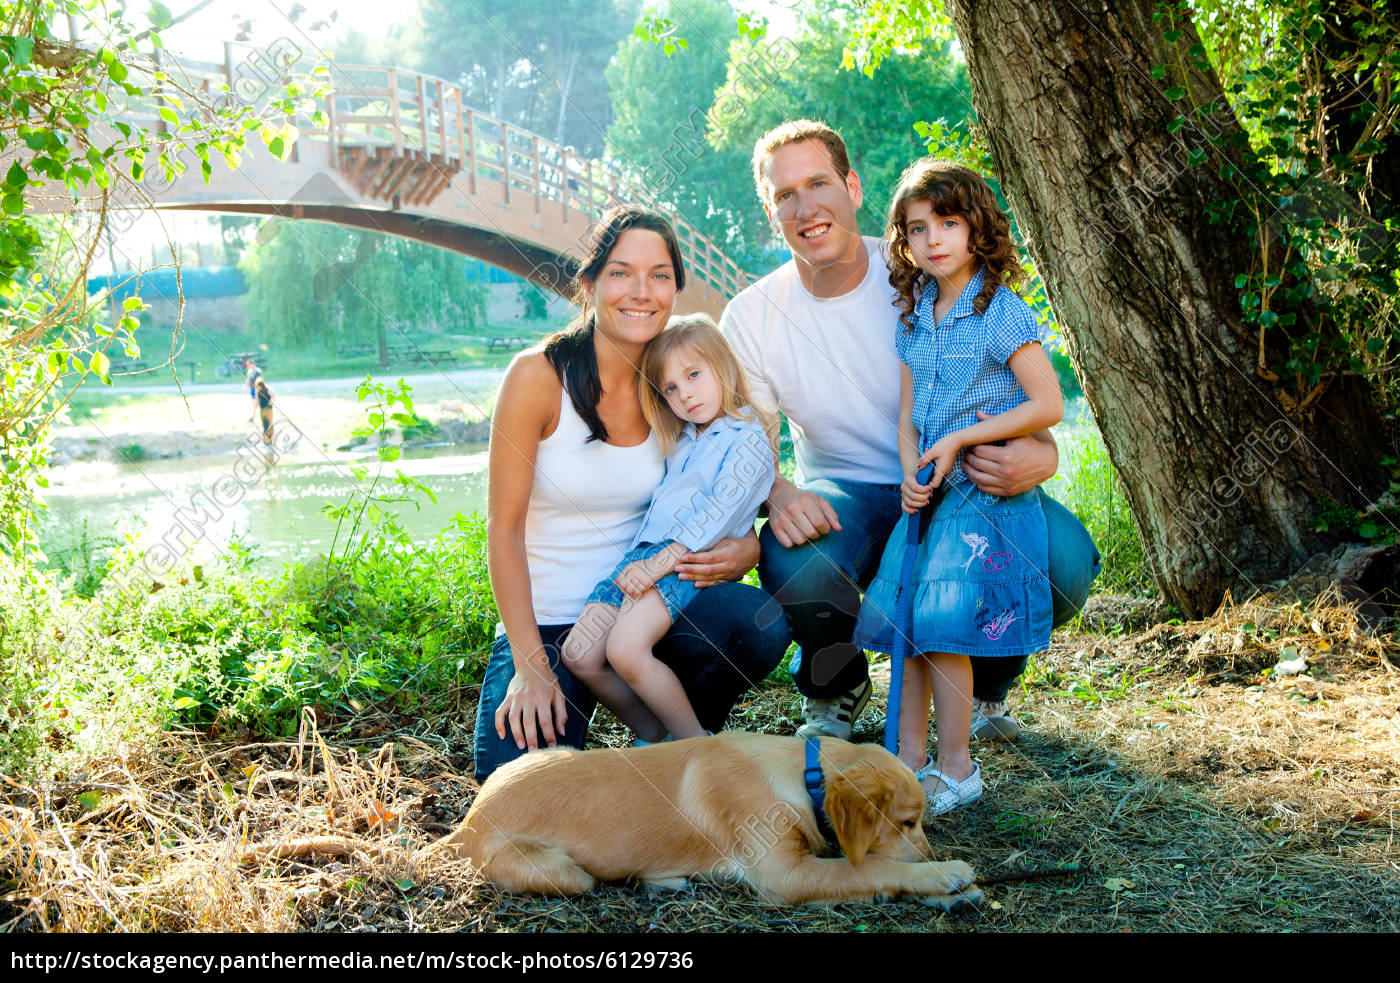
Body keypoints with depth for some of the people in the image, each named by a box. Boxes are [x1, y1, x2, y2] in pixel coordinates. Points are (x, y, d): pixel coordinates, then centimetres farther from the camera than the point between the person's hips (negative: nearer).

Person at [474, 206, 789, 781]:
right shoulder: (538, 377, -12)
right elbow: (504, 528, -11)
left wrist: (744, 550, -17)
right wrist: (532, 665, -16)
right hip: (546, 622, -4)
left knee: (761, 623, -27)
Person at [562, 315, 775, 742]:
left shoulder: (748, 440, 0)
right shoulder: (681, 442, 26)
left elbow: (719, 512, -13)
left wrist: (659, 562, -20)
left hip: (688, 563, -8)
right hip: (644, 554, 8)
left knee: (625, 650, -29)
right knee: (579, 654, -8)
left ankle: (696, 741, -11)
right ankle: (654, 738, 9)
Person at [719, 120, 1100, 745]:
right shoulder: (750, 318, -8)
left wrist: (1039, 456, -35)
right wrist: (777, 495, -31)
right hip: (845, 497, 0)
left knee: (1066, 558, -29)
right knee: (792, 562, -36)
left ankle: (984, 682, 7)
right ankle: (835, 691, 2)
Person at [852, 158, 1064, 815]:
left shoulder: (1001, 312, -9)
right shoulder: (912, 318, 11)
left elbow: (1048, 405, -13)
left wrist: (959, 440, -15)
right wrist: (911, 473, -6)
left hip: (986, 491, -7)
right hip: (928, 490, 7)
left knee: (940, 621, -13)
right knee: (901, 618, 2)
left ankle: (956, 769, 0)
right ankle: (910, 761, 11)